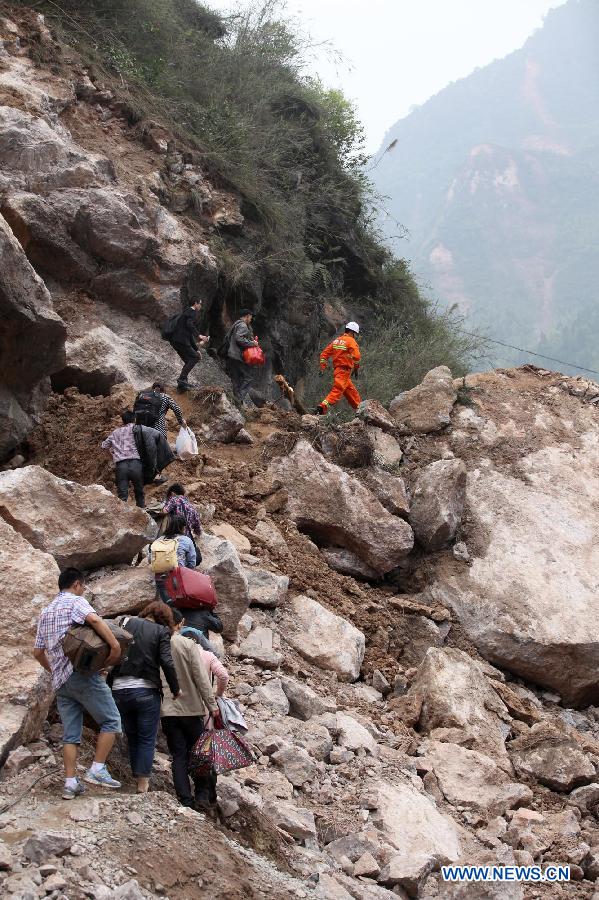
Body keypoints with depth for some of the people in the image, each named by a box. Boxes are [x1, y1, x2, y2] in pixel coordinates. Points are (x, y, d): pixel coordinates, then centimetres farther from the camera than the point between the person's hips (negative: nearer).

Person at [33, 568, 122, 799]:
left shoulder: (46, 612, 22)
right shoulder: (75, 601, -1)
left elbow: (38, 652, 25)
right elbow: (93, 618, -24)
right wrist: (115, 645, -23)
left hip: (60, 681, 7)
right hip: (82, 672, -7)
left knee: (71, 734, 7)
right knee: (111, 720, -1)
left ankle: (70, 782, 0)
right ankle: (97, 769, -9)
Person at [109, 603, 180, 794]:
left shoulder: (125, 623, 9)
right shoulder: (161, 632, -1)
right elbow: (167, 663, -8)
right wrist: (175, 689, 1)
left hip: (119, 690, 3)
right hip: (146, 690, -3)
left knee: (132, 738, 15)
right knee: (147, 740, 3)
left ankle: (139, 782, 15)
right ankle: (143, 785, -3)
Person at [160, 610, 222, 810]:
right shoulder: (188, 645, -8)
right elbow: (201, 678, -9)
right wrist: (212, 706, -4)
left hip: (166, 711, 2)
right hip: (191, 708, -2)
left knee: (179, 756, 5)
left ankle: (186, 801, 0)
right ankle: (202, 795, 5)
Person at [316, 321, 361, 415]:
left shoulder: (336, 340, 17)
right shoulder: (351, 341, -6)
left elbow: (324, 354, 15)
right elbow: (356, 356, -20)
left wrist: (322, 368, 16)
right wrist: (356, 368, -7)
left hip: (337, 369, 9)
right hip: (344, 371, -9)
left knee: (352, 392, 18)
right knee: (337, 391, -17)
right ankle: (322, 408, -30)